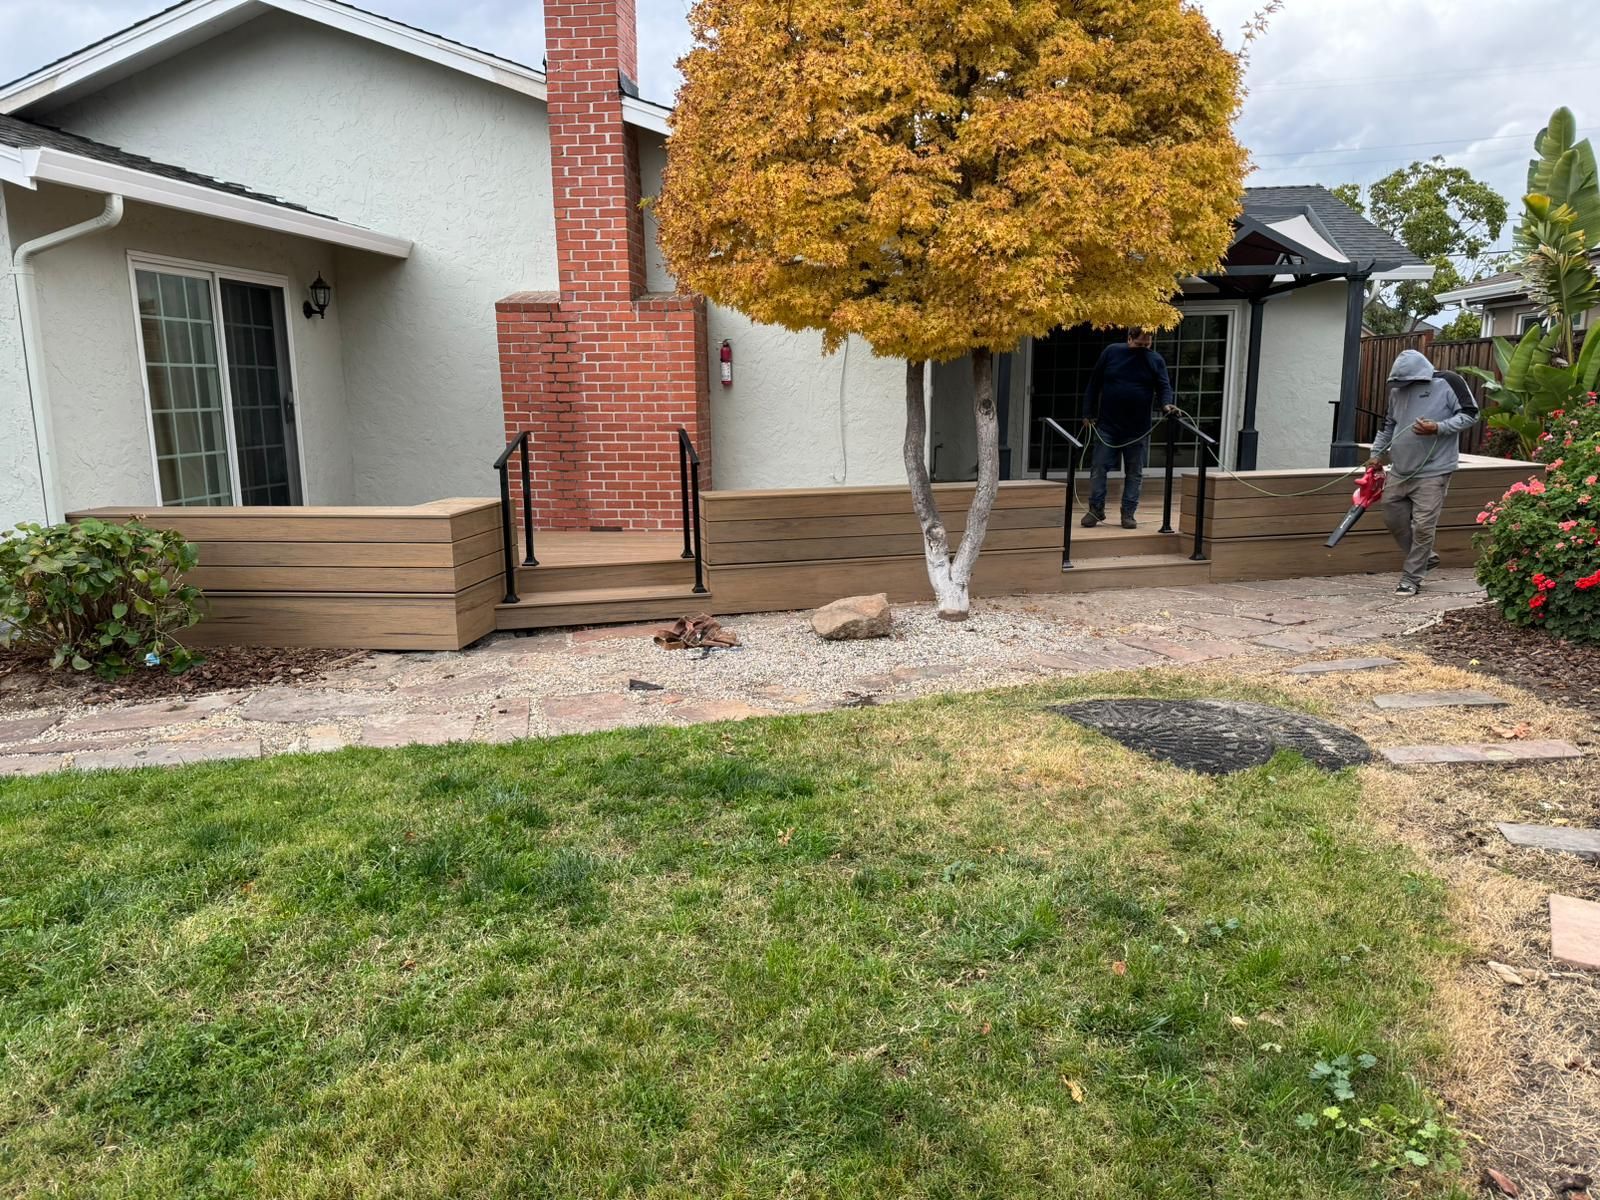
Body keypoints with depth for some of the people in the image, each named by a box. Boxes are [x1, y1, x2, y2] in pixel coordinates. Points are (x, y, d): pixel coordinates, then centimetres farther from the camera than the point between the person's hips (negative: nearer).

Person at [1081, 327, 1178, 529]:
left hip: (1138, 428, 1)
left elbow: (1164, 387, 0)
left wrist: (1166, 404, -23)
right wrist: (1089, 413, -1)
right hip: (1107, 424, -1)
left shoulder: (1156, 361, 3)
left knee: (1134, 472, 6)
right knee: (1098, 467, -1)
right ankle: (1096, 509, 10)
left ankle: (1128, 513, 14)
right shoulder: (1111, 352, 1)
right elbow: (1094, 383, 3)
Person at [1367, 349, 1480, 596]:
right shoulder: (1397, 389, 8)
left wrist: (1438, 428, -19)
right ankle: (1424, 558, 33)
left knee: (1422, 526, -5)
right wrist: (1376, 454, 16)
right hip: (1400, 470, 6)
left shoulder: (1448, 383, -8)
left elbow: (1470, 414, -6)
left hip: (1432, 472, -6)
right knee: (1393, 518, 11)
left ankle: (1411, 579, 4)